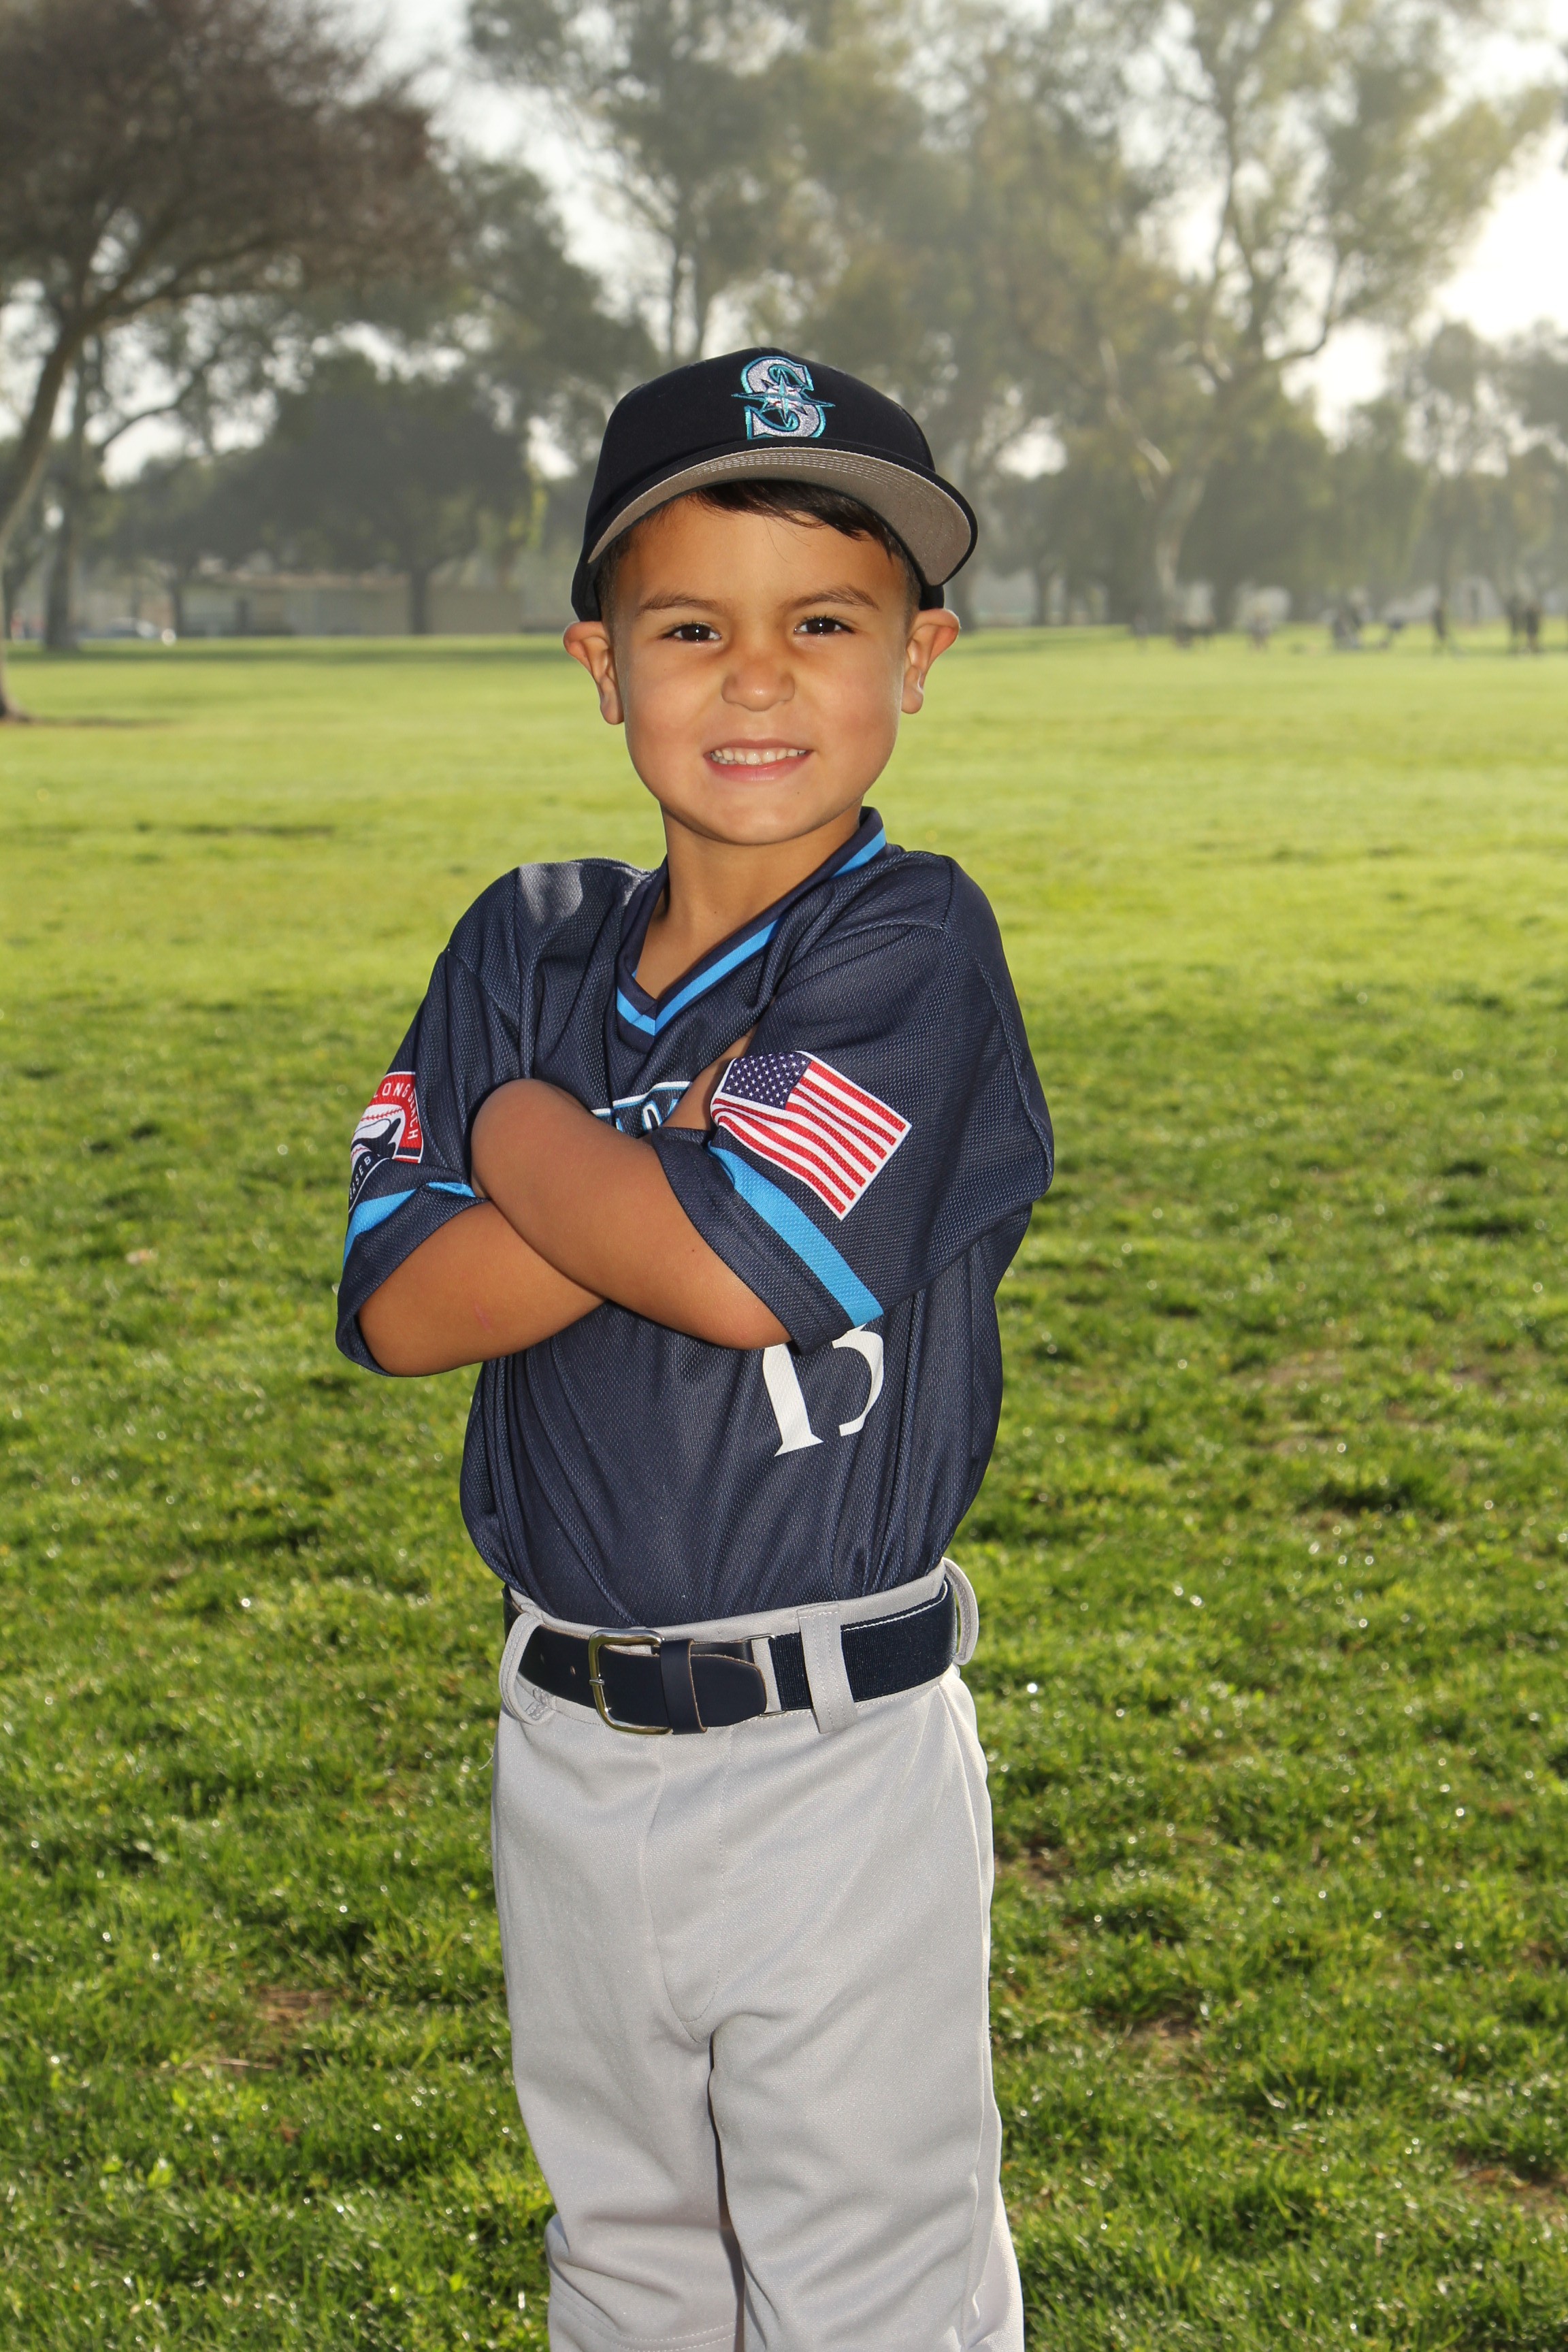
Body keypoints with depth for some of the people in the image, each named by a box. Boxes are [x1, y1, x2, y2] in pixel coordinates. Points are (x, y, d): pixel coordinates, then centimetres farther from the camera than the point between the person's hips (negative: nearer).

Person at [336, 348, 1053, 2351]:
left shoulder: (910, 941, -14)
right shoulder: (528, 946, 3)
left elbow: (742, 1270, -27)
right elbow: (397, 1304, -7)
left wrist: (518, 1131, -9)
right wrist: (660, 1174, -19)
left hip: (837, 1754, -5)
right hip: (567, 1738, 6)